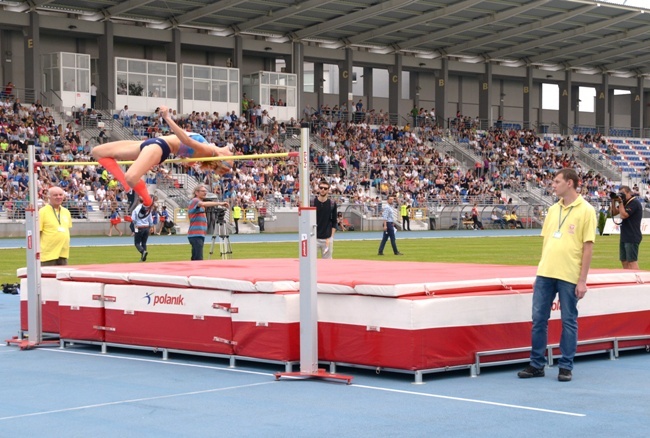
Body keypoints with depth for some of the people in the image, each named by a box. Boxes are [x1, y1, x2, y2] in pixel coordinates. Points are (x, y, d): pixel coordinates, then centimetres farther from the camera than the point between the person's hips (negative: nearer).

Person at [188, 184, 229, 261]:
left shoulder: (198, 201, 23)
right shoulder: (195, 201, -9)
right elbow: (203, 204, -32)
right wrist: (219, 203, -39)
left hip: (199, 235, 10)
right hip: (196, 235, -10)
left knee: (195, 259, 10)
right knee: (198, 259, -16)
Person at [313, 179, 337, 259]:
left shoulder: (332, 204, 4)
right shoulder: (312, 203, -1)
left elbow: (334, 222, 8)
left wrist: (331, 237, -1)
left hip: (327, 239, 2)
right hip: (314, 238, -2)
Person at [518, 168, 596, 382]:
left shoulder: (586, 211, -5)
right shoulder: (553, 209, 12)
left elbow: (588, 246, -8)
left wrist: (582, 280, -11)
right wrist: (540, 272, 13)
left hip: (569, 276, -6)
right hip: (545, 274, 6)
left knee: (568, 321, 4)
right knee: (539, 319, 6)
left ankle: (566, 366, 12)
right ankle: (536, 365, 15)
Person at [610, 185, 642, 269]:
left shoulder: (634, 203, -13)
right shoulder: (625, 203, 17)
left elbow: (623, 215, -21)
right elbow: (614, 213, 18)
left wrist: (620, 202, -13)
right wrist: (613, 201, 5)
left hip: (632, 238, -10)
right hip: (625, 237, 10)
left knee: (632, 262, -11)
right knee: (624, 262, 10)